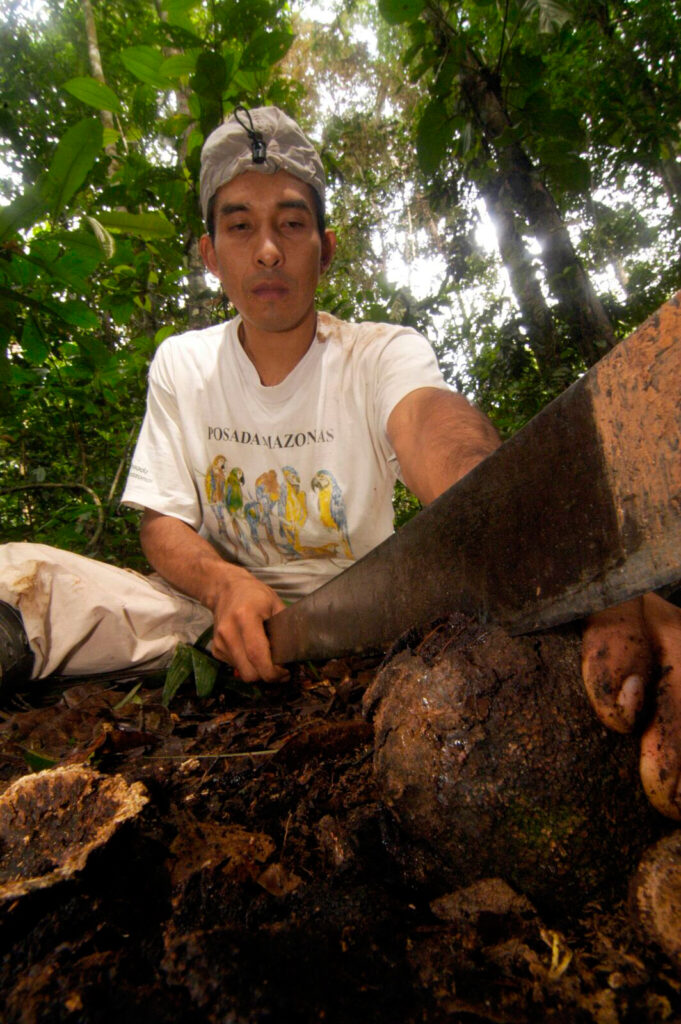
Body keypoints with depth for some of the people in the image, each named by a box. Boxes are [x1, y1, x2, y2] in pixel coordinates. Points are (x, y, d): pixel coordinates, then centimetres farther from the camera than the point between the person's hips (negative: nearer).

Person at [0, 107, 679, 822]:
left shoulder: (385, 353, -11)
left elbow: (439, 434, -35)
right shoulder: (179, 364, 0)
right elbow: (161, 521, -1)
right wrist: (227, 584, -26)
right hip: (216, 607, 2)